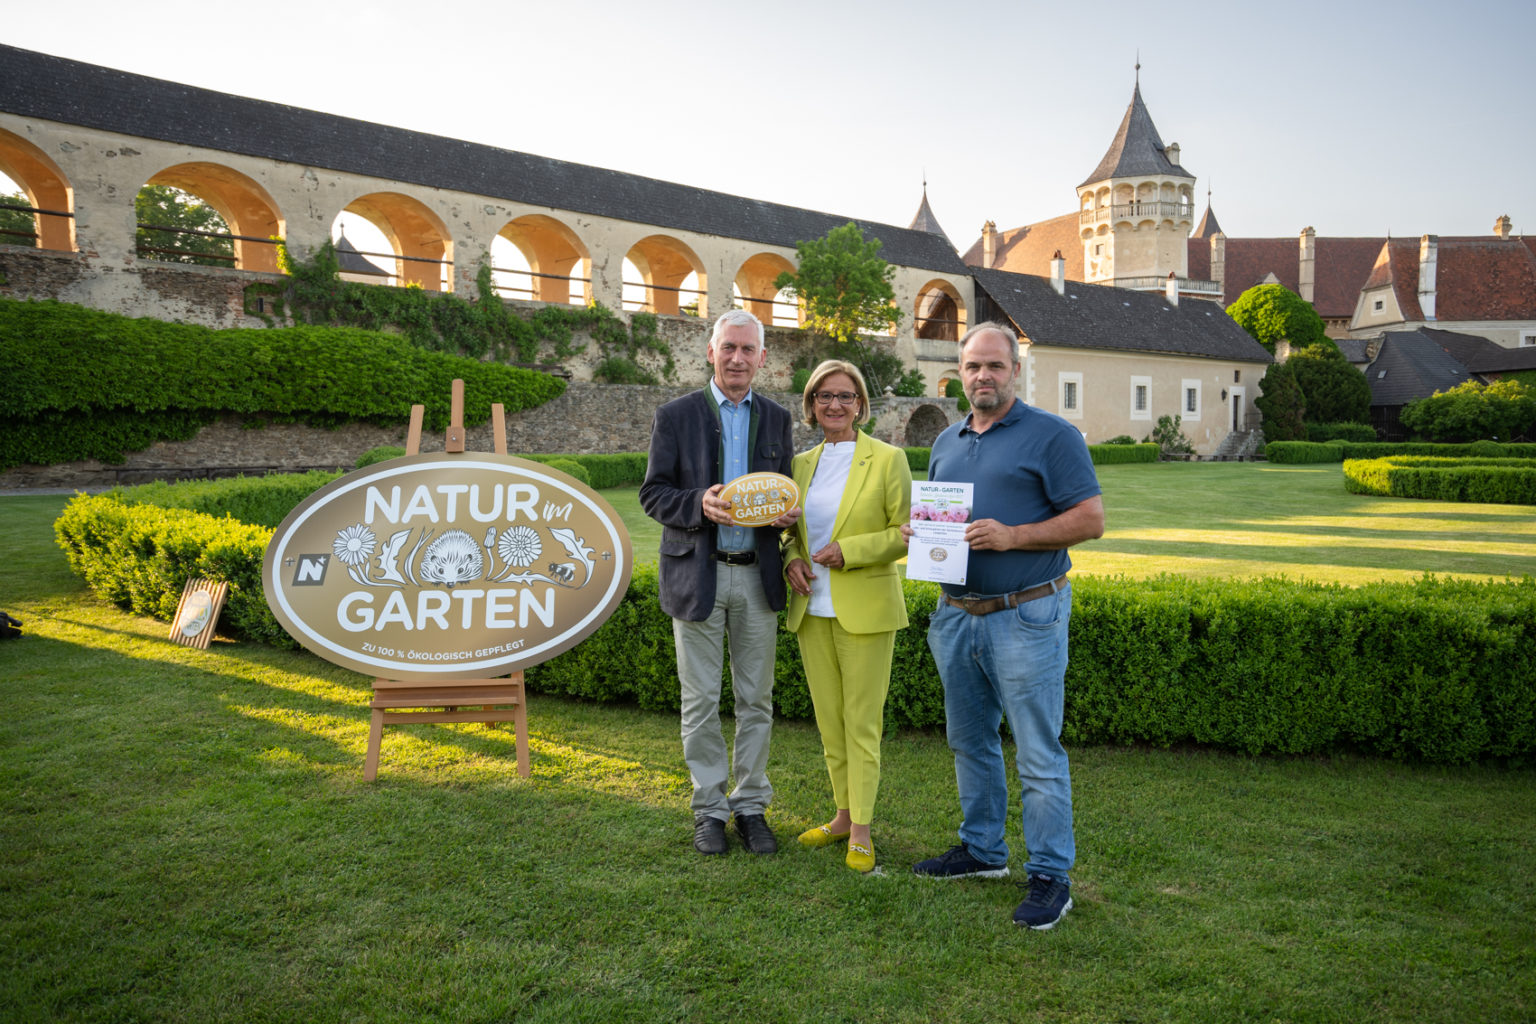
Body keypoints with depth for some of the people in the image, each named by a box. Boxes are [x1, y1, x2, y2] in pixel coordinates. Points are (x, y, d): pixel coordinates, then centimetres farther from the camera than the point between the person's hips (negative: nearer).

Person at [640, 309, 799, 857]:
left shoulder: (777, 419, 10)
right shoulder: (676, 416, 0)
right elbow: (652, 493, -2)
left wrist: (787, 513, -9)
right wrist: (699, 504, -21)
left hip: (757, 575, 3)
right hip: (697, 575, -2)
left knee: (756, 699, 9)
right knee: (701, 700, 6)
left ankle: (751, 806, 23)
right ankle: (709, 808, 21)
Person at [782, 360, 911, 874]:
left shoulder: (888, 460, -5)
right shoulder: (802, 463, 9)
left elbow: (907, 534, -6)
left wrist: (849, 551, -18)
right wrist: (791, 559, -2)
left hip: (864, 609, -5)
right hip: (811, 608, 5)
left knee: (862, 720, 1)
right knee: (828, 717, 13)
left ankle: (861, 830, 13)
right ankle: (843, 814, 28)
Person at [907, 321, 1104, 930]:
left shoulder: (1052, 435, -5)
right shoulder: (946, 442, 15)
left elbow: (1090, 519, -10)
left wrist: (1011, 536, -21)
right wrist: (917, 530, 1)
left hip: (1025, 617, -7)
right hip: (956, 615, 7)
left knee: (1038, 754, -1)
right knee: (970, 742, 17)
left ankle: (1050, 876, 11)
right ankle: (982, 849, 33)